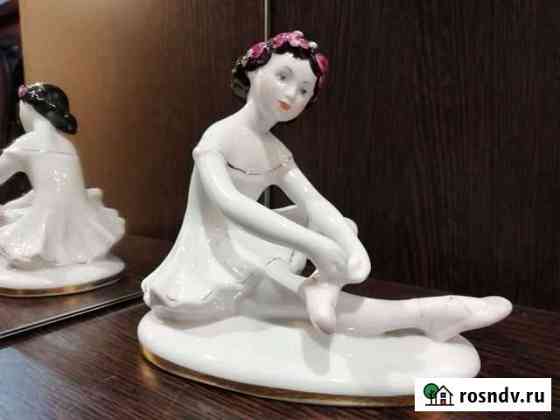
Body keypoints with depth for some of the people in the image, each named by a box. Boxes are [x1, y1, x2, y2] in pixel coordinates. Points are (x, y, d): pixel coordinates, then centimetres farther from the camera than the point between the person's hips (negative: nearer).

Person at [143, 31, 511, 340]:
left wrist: (351, 247, -29)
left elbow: (314, 203, -9)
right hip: (209, 269, -7)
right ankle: (424, 315, -15)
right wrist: (313, 245, -45)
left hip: (246, 257, 7)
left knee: (341, 226, 2)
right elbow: (228, 203, -37)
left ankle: (322, 283, -27)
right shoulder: (218, 137, -18)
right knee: (304, 301, -23)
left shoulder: (276, 152, 5)